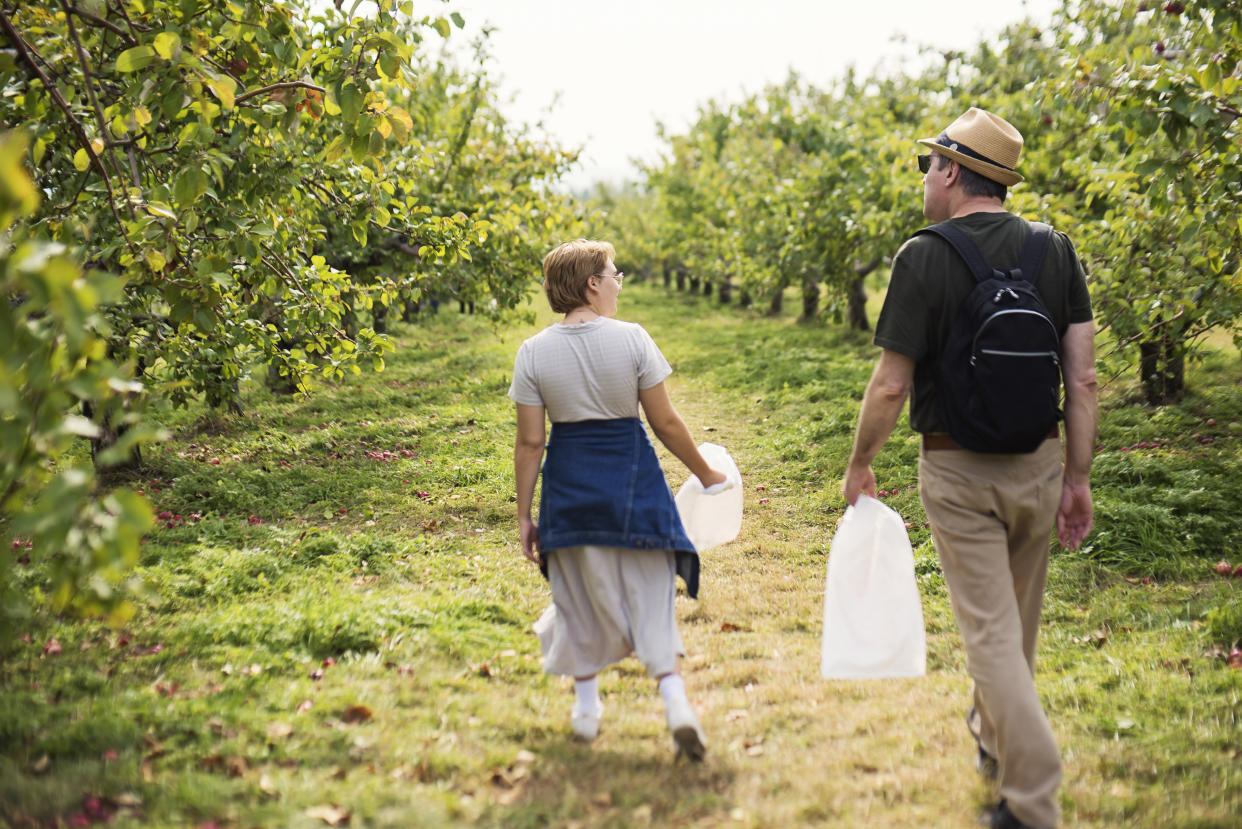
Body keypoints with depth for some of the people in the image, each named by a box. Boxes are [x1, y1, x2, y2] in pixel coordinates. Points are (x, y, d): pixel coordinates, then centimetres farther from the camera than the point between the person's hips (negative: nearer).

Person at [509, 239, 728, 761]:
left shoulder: (533, 353, -5)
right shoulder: (632, 339, -9)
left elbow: (530, 443, -4)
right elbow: (666, 423, -6)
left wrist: (523, 516, 4)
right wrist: (705, 474, 9)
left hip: (569, 485, 2)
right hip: (633, 481, -1)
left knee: (580, 595, 17)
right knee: (650, 593, 8)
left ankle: (586, 707, 28)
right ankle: (676, 703, -4)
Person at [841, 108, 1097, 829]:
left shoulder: (924, 258, -14)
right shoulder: (1057, 251, 0)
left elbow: (892, 387, -14)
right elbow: (1084, 379, -1)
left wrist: (860, 465, 1)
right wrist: (1078, 478, 6)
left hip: (957, 472, -5)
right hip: (1037, 465, 5)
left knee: (991, 632, 1)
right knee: (1019, 620, 22)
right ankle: (995, 738, 43)